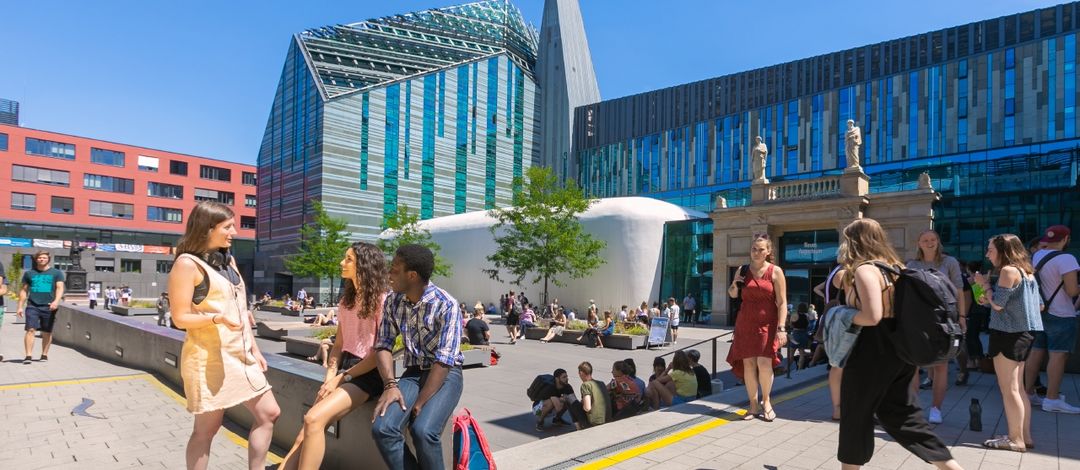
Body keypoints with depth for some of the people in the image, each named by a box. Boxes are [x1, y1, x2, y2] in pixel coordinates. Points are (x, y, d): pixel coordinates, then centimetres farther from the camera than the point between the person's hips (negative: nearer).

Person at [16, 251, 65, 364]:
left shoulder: (56, 273, 7)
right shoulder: (29, 273, 13)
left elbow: (60, 288, -3)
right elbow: (24, 290, 17)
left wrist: (56, 301, -19)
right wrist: (20, 307, 11)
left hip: (48, 307, -1)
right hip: (32, 306, 1)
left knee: (47, 332, 4)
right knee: (30, 330, -9)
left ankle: (44, 355, 13)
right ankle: (28, 356, -9)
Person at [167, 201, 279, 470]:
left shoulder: (228, 260, 13)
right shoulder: (188, 264, -10)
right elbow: (180, 317, -12)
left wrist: (254, 349, 14)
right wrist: (217, 318, -28)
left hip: (240, 356, 8)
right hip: (209, 359, -7)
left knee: (268, 413, 7)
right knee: (207, 428, 2)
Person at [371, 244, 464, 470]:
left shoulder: (446, 305, -18)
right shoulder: (392, 302, 0)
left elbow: (444, 361, -19)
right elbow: (384, 345, 2)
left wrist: (420, 403, -20)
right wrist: (390, 384, -15)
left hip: (446, 374, -5)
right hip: (413, 373, 5)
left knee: (423, 430, -29)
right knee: (382, 428, -21)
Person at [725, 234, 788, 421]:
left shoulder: (775, 272, -3)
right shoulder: (742, 271, 8)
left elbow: (782, 302, -6)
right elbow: (733, 295, 21)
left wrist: (781, 328, -14)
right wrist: (733, 286, -2)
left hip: (767, 324, -3)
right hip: (745, 323, 3)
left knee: (764, 363, -11)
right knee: (748, 363, 2)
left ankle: (766, 401, 14)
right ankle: (754, 405, 14)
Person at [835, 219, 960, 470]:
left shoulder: (864, 269, -17)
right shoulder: (893, 266, 10)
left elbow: (872, 316, -26)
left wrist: (843, 315, -10)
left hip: (871, 355, -9)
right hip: (897, 350, 9)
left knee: (855, 417, 7)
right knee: (902, 414, 17)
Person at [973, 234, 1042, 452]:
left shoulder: (1008, 270, -14)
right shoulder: (1027, 271, 13)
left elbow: (998, 304, -18)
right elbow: (1039, 305, 18)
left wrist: (984, 284, -3)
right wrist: (988, 300, 13)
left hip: (1008, 333, -9)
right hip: (1024, 333, 9)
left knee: (1008, 389, -2)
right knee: (1017, 388, 16)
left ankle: (1016, 439, 3)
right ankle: (1025, 436, 21)